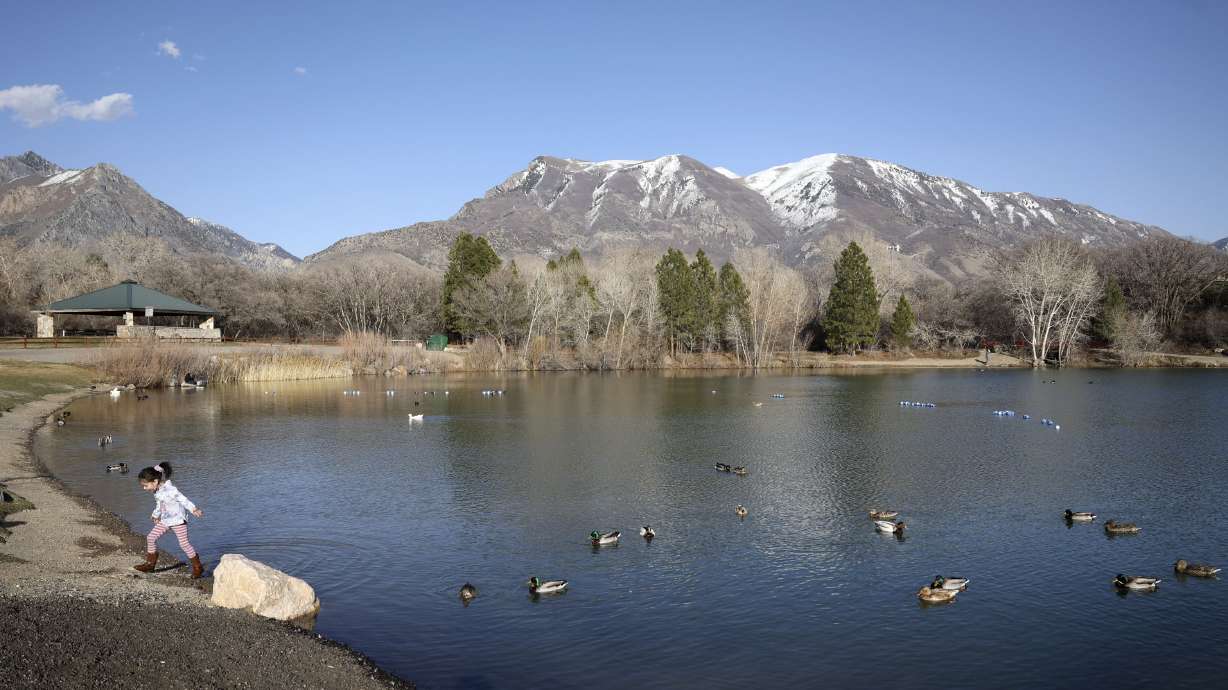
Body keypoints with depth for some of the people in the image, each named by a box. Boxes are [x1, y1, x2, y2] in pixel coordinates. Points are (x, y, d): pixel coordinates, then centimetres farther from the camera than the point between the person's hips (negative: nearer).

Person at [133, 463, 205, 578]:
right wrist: (156, 515, 38)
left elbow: (183, 499, -27)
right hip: (165, 520, 9)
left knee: (184, 543, -8)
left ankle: (197, 567, 2)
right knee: (150, 538, 6)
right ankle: (150, 564, 21)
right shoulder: (157, 492, 3)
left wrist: (194, 509, -38)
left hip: (178, 520, -9)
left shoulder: (170, 490, -23)